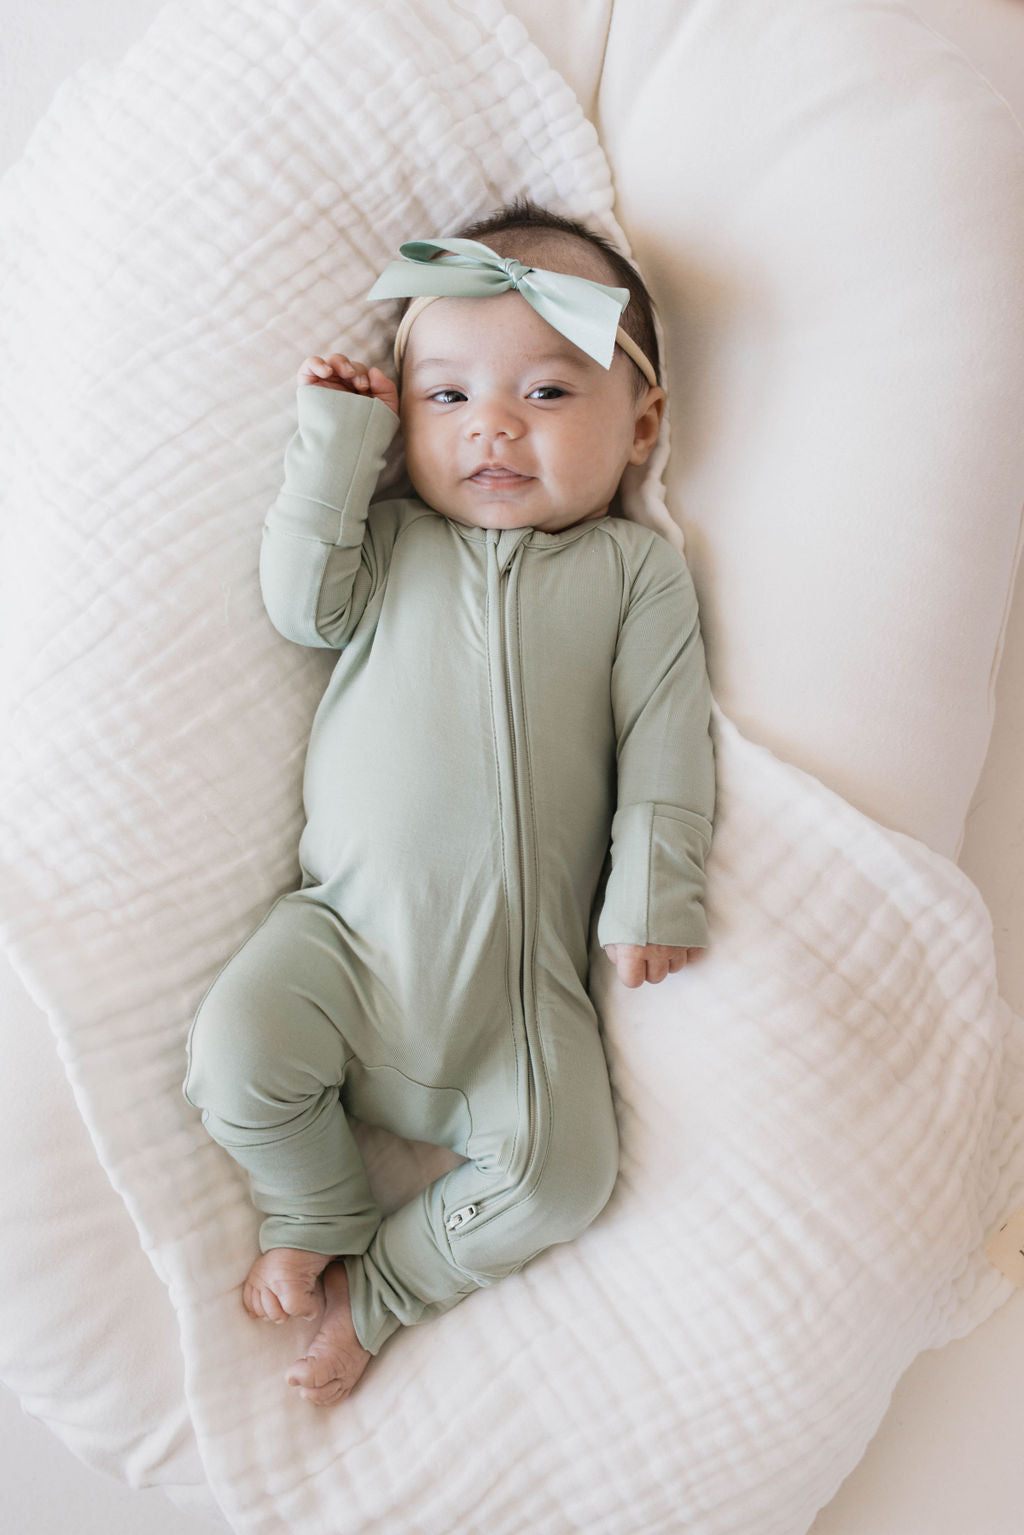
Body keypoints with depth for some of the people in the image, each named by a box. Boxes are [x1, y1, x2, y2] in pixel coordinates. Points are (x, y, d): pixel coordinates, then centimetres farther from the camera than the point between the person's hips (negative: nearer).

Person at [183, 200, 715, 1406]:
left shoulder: (635, 567, 7)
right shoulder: (393, 541, 13)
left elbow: (664, 738, 1)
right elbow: (303, 605, -3)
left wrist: (653, 896, -9)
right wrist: (334, 440, -2)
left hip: (524, 957, -1)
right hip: (352, 922, 1)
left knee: (558, 1171, -13)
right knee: (237, 1048, -18)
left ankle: (374, 1292, 11)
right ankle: (320, 1222, 12)